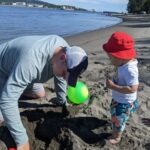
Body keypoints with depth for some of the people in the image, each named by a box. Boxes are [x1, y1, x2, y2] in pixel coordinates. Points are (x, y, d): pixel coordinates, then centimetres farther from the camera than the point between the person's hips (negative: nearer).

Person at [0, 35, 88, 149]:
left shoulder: (65, 49, -20)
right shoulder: (32, 61, -45)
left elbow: (60, 79, -1)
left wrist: (63, 103, 7)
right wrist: (22, 140, -38)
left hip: (21, 71, 6)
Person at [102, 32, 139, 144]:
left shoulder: (129, 69, -37)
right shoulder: (124, 64, -9)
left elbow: (133, 89, -41)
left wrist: (113, 86, -38)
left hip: (125, 103, -9)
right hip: (118, 99, 9)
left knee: (118, 120, 16)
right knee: (114, 113, 34)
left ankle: (117, 137, 43)